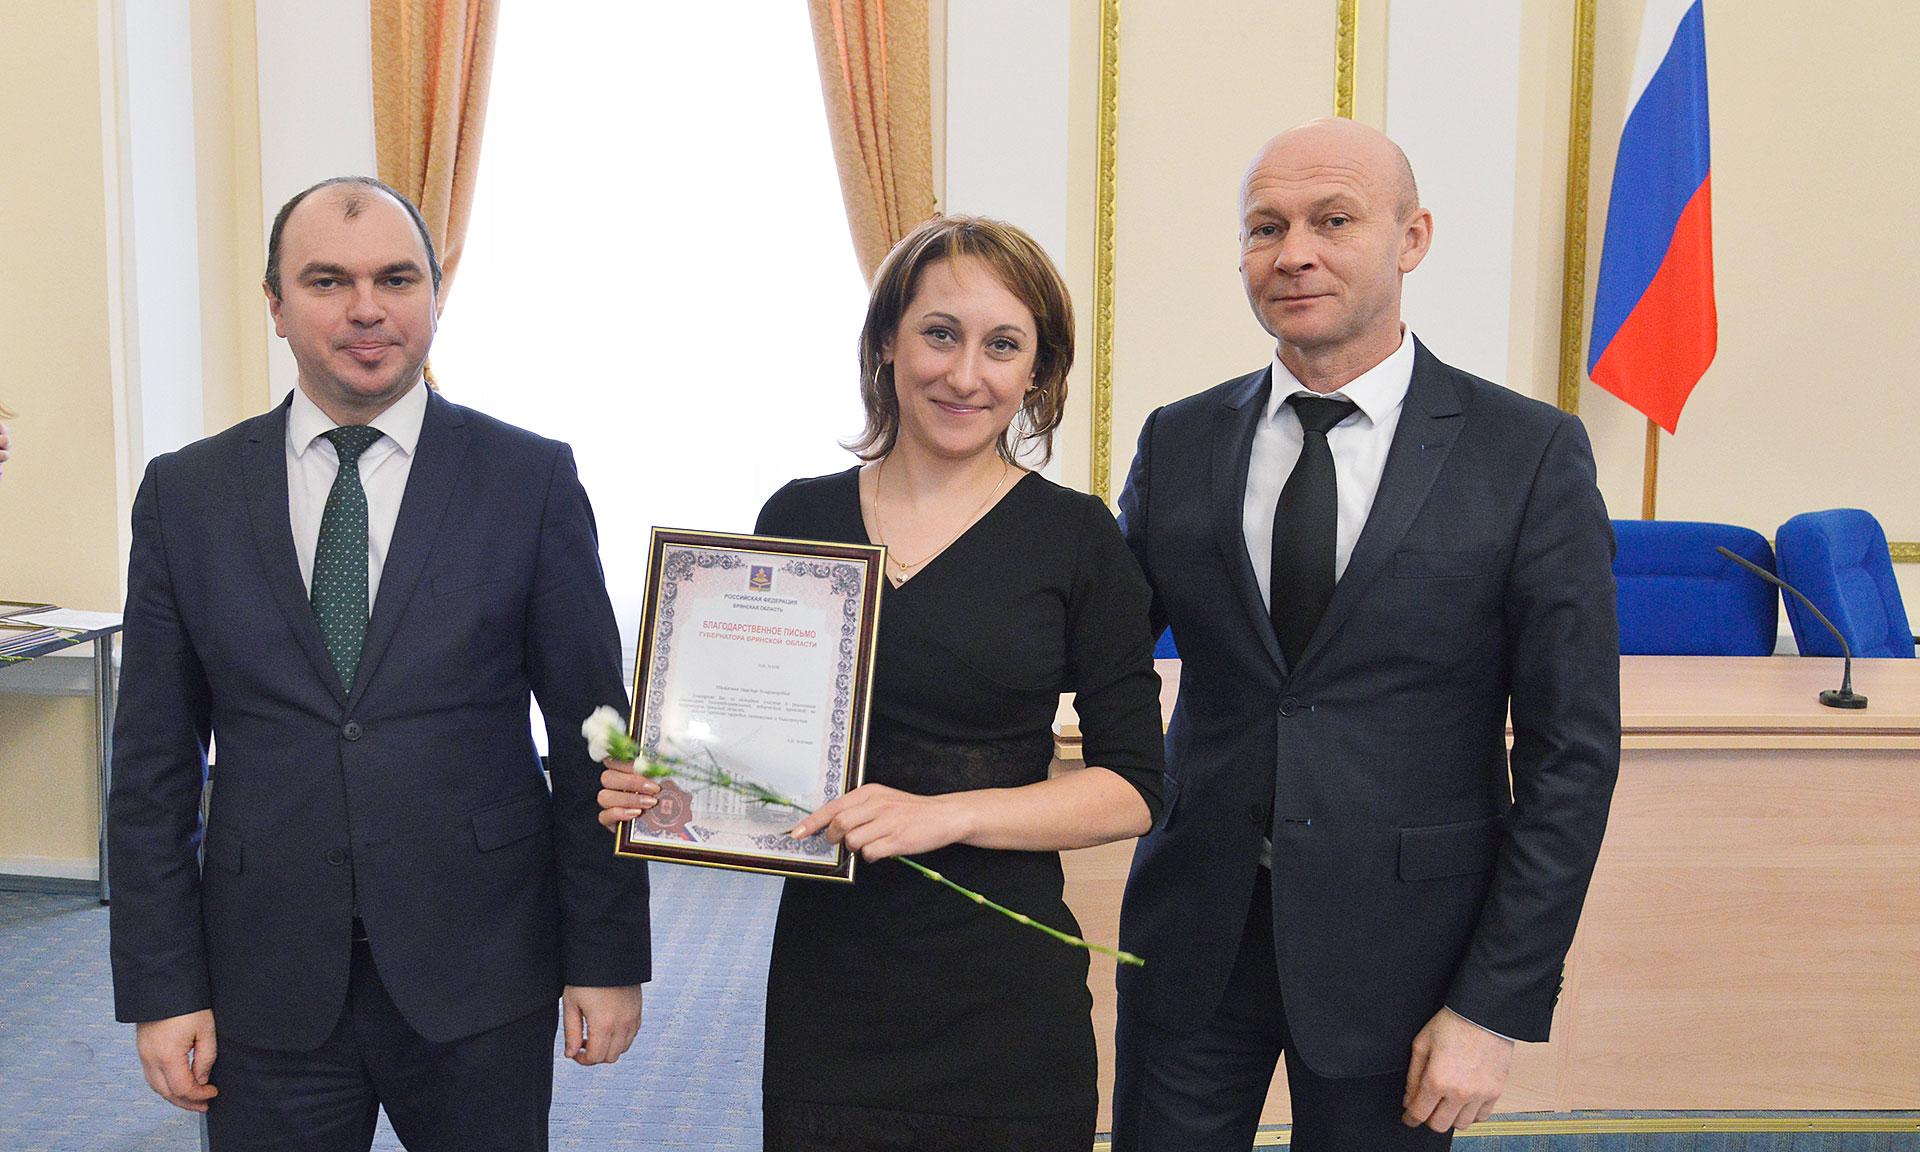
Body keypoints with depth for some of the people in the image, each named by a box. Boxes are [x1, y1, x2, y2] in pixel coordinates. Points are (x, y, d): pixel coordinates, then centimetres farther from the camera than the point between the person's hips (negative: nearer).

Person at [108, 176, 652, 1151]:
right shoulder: (185, 494, 3)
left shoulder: (531, 478, -3)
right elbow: (153, 767, 5)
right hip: (268, 989, 2)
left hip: (479, 973, -1)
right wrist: (162, 989, 1)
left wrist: (607, 956, -3)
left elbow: (592, 735, -2)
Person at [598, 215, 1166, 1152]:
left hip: (1000, 997, -2)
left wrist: (946, 813, -17)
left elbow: (1133, 787, -5)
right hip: (826, 987, 2)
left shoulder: (1075, 536, -3)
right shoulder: (799, 516, 4)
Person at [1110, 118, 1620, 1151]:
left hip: (1396, 945, -2)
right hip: (1194, 936, 3)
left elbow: (1571, 754, -7)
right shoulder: (1178, 443, 3)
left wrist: (1497, 1007, -9)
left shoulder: (1530, 455, -7)